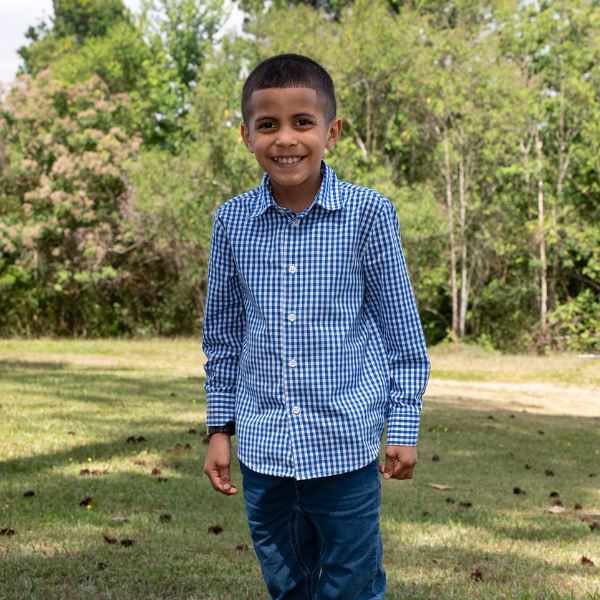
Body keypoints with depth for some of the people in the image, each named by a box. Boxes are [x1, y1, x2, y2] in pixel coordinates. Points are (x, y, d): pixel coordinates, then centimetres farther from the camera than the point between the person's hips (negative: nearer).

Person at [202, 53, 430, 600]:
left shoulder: (367, 214, -8)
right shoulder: (232, 222, 0)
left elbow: (401, 329, 0)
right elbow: (223, 335, 10)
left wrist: (404, 426, 0)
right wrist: (220, 429, 11)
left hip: (346, 446, -3)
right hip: (262, 449, 3)